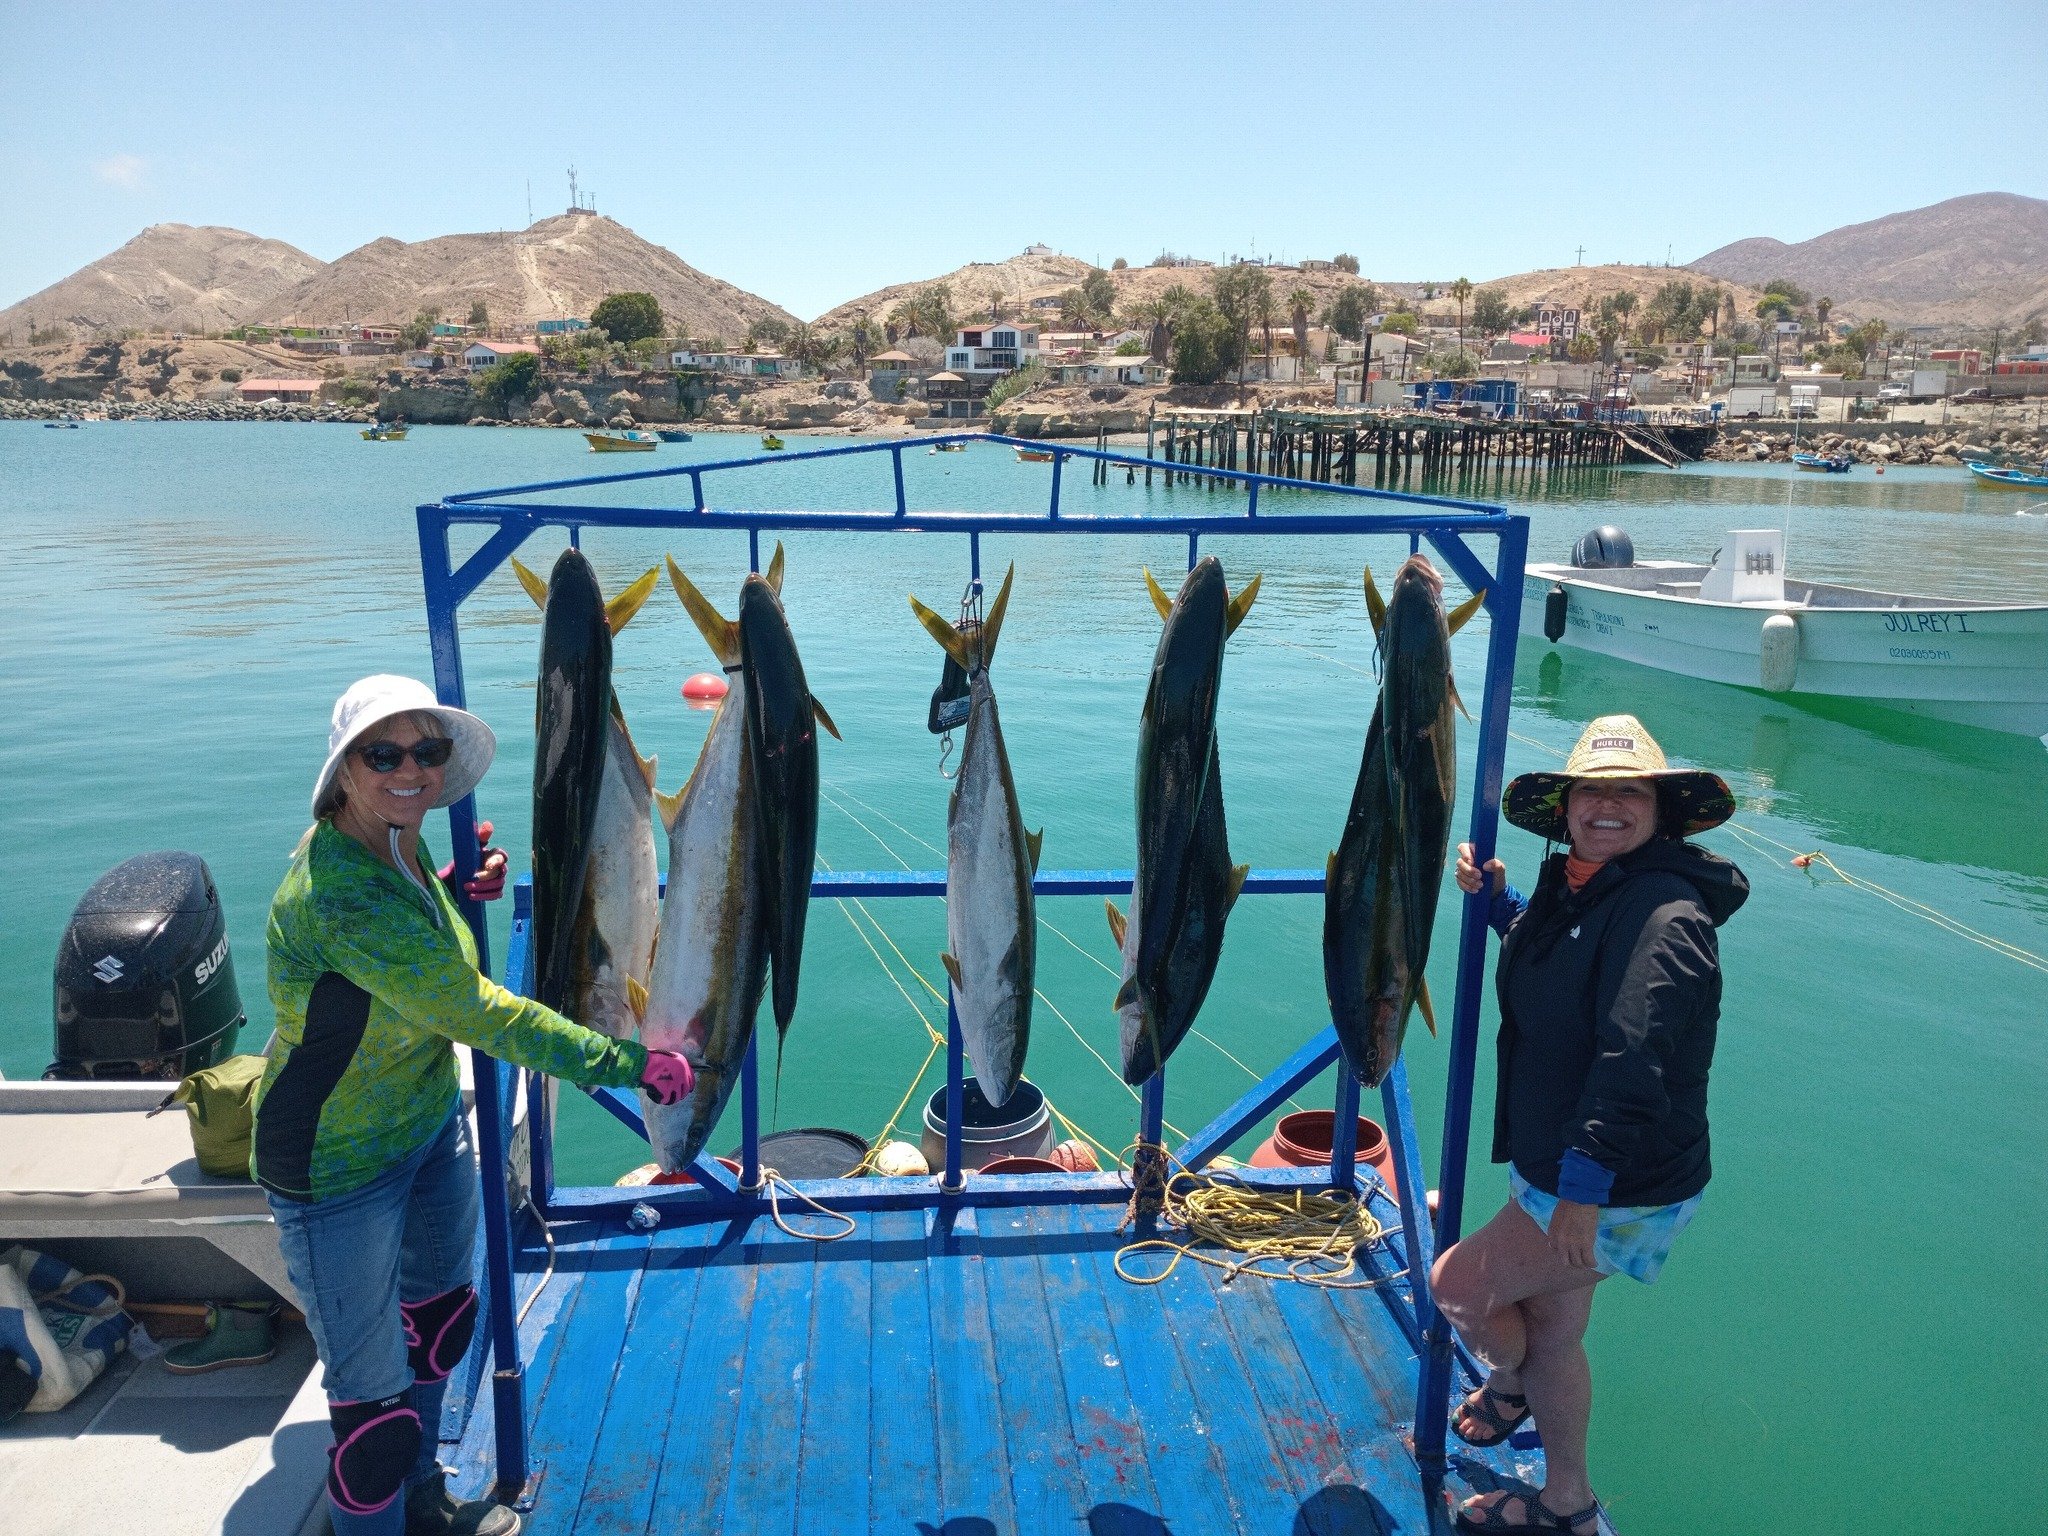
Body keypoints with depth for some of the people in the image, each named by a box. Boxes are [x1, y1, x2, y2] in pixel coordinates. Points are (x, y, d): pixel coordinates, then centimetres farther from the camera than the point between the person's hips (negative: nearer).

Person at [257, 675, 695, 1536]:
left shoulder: (398, 848, -5)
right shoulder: (337, 892, -33)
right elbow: (479, 1015, -34)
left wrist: (453, 898, -1)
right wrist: (629, 1063, -29)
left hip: (431, 1123, 10)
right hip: (339, 1166, -9)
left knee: (440, 1316, 26)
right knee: (374, 1394, 2)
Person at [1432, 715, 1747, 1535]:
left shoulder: (1662, 911, -27)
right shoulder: (1575, 884, 4)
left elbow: (1633, 1061, -32)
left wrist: (1582, 1190, -32)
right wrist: (1493, 898, 9)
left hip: (1619, 1191, -9)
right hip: (1558, 1169, 9)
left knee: (1458, 1284, -2)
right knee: (1552, 1331, 20)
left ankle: (1510, 1383, 32)